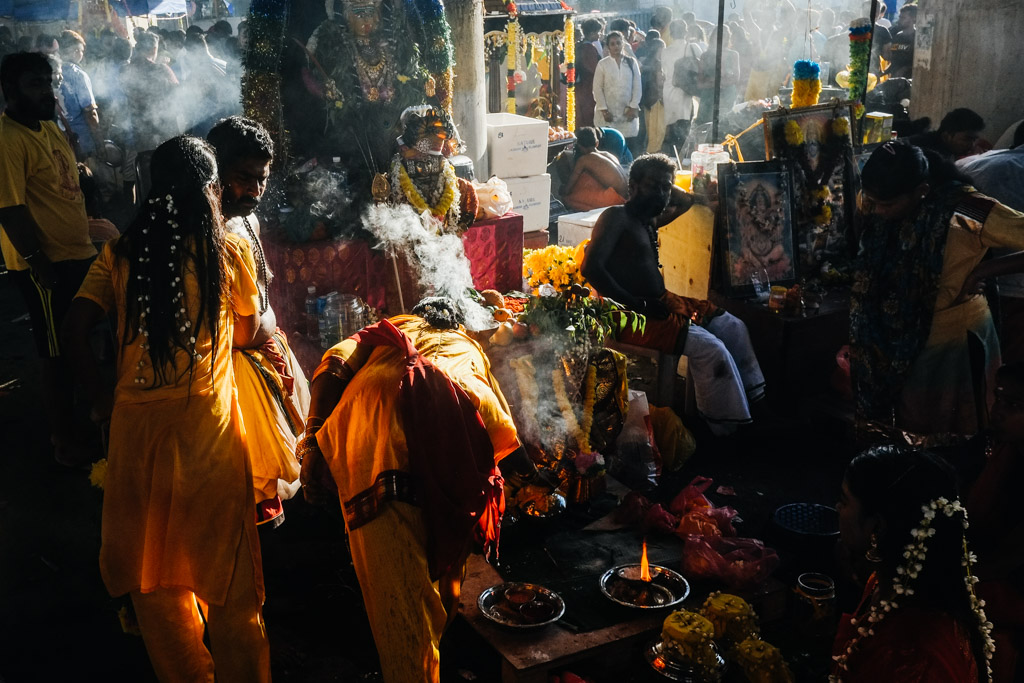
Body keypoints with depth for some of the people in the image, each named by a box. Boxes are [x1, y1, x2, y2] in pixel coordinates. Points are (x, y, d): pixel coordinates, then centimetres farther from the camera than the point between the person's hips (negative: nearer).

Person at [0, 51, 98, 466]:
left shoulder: (50, 128, 11)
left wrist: (94, 229, 18)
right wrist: (38, 262, -23)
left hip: (78, 255, 9)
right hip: (47, 266, -9)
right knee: (58, 355, 3)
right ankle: (64, 441, 17)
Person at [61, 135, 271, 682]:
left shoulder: (122, 252, 3)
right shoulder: (231, 250, -2)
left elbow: (74, 329, -4)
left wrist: (102, 397, 6)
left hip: (135, 422, 2)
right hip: (207, 421, -2)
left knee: (152, 561, 18)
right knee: (224, 565, 11)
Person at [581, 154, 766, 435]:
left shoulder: (649, 220, 17)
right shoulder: (617, 217, -10)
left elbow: (686, 200, 39)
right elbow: (591, 267, -23)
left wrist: (666, 185, 20)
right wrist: (634, 305, -22)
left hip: (661, 303, 10)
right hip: (635, 316, -10)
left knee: (734, 327, 8)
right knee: (711, 347, -23)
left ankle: (756, 401, 10)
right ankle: (730, 435, -15)